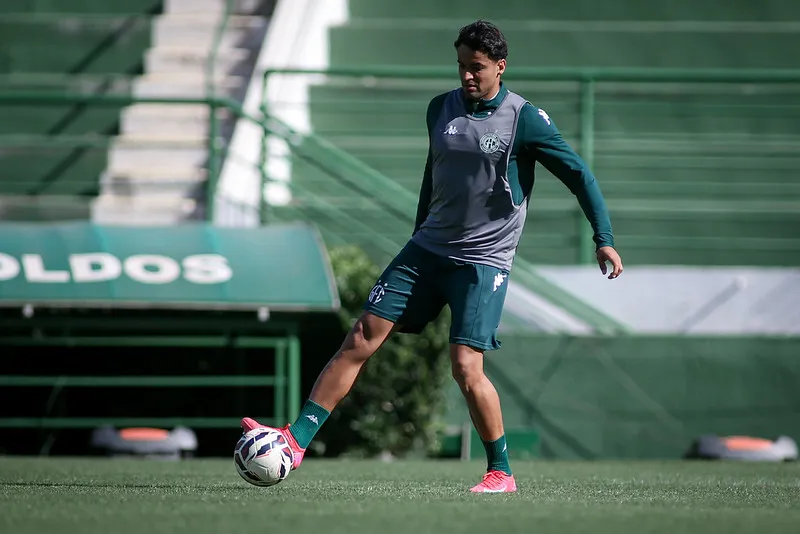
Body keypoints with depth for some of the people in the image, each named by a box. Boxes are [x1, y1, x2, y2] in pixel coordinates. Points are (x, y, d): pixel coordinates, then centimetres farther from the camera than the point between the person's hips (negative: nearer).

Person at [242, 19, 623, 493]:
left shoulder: (525, 120, -10)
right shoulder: (441, 109, 7)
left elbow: (579, 174, -8)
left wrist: (604, 239, -14)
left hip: (484, 261, -5)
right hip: (428, 250, 5)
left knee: (465, 368, -16)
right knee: (362, 339, -4)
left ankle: (502, 472, 1)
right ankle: (296, 441, -5)